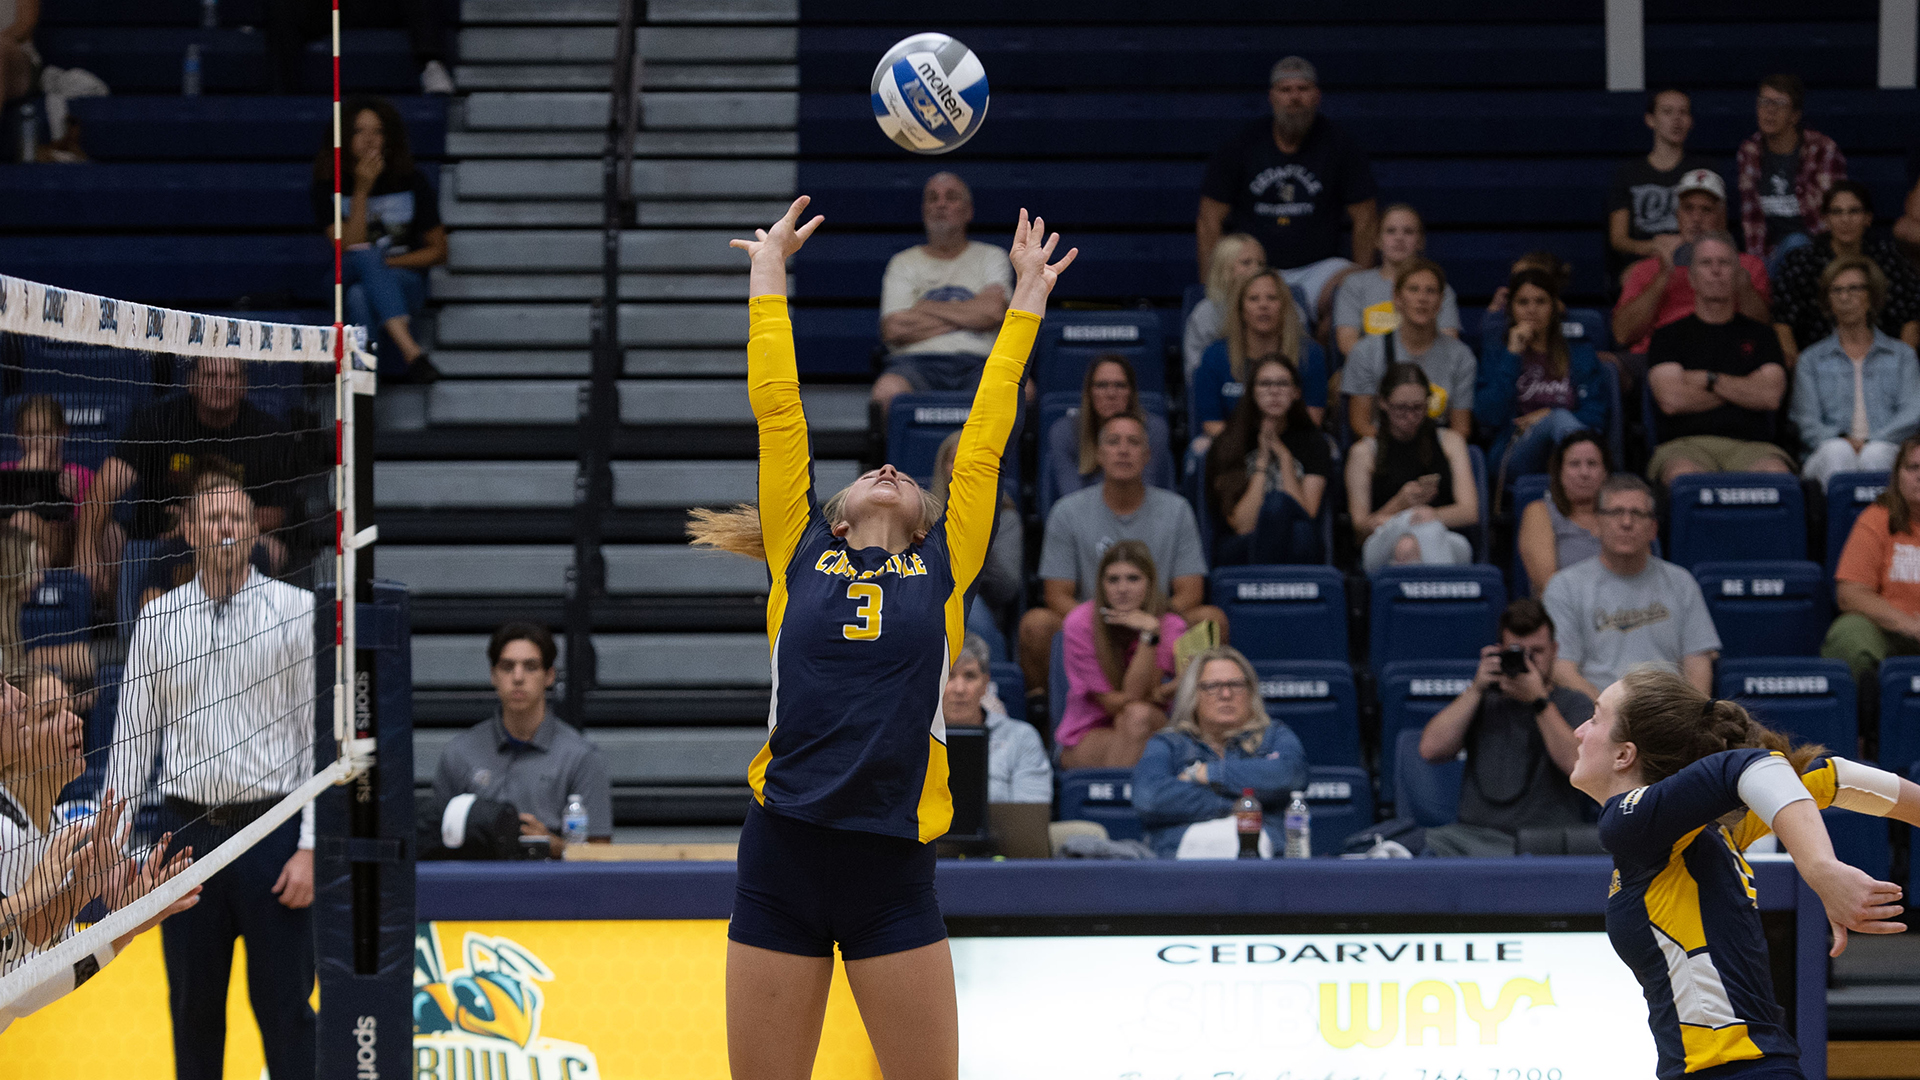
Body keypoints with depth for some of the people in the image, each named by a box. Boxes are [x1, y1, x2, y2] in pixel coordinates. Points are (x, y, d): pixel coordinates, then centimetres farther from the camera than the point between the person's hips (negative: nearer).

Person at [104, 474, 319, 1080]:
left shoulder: (297, 612, -1)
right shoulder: (157, 622, 7)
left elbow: (323, 733, -2)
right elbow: (133, 735, 9)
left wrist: (311, 847, -9)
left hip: (272, 829, -3)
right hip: (189, 831, 3)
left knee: (283, 1007, -2)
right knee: (192, 1007, 8)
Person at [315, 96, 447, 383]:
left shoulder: (412, 183, 0)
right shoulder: (329, 185, -2)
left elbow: (438, 251, 4)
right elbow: (349, 249, -13)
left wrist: (385, 263, -10)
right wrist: (362, 190, -20)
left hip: (405, 280, 0)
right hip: (346, 281, 0)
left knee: (360, 296, -36)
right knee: (365, 256, -37)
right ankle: (410, 351, -51)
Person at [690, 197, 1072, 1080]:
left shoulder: (943, 567, 13)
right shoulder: (801, 557, 13)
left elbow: (983, 435, 17)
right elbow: (777, 409, 15)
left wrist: (1026, 300, 24)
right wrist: (769, 271, 22)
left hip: (893, 867, 0)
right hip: (782, 851, 0)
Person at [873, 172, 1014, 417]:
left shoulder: (991, 257, 20)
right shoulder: (903, 263, 19)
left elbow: (993, 312, -1)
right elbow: (892, 331, 2)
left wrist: (925, 307, 4)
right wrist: (968, 316, 4)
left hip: (977, 362, 0)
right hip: (917, 362, 0)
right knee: (888, 390, -39)